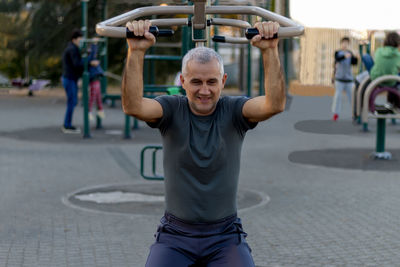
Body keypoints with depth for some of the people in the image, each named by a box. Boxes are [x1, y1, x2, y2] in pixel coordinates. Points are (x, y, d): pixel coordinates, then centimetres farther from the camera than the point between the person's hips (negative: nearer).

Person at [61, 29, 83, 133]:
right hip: (70, 79, -10)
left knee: (73, 102, 12)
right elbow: (77, 64, -25)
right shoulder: (73, 49, -16)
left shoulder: (70, 48, 17)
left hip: (71, 79, 10)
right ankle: (67, 126, -1)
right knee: (72, 102, -6)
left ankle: (67, 125, 16)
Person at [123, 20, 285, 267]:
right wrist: (136, 51, -33)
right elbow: (133, 106, -24)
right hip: (175, 236, 0)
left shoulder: (234, 111, -4)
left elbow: (276, 104, -23)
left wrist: (270, 50, -32)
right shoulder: (172, 110, -5)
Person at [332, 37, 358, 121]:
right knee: (338, 95, -4)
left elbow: (354, 63, -1)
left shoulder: (350, 53, 8)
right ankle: (336, 113, 4)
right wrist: (345, 56, -40)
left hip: (349, 78, 2)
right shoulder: (338, 53, -1)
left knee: (352, 95, -1)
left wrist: (355, 57, -21)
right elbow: (338, 59, -22)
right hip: (339, 78, -2)